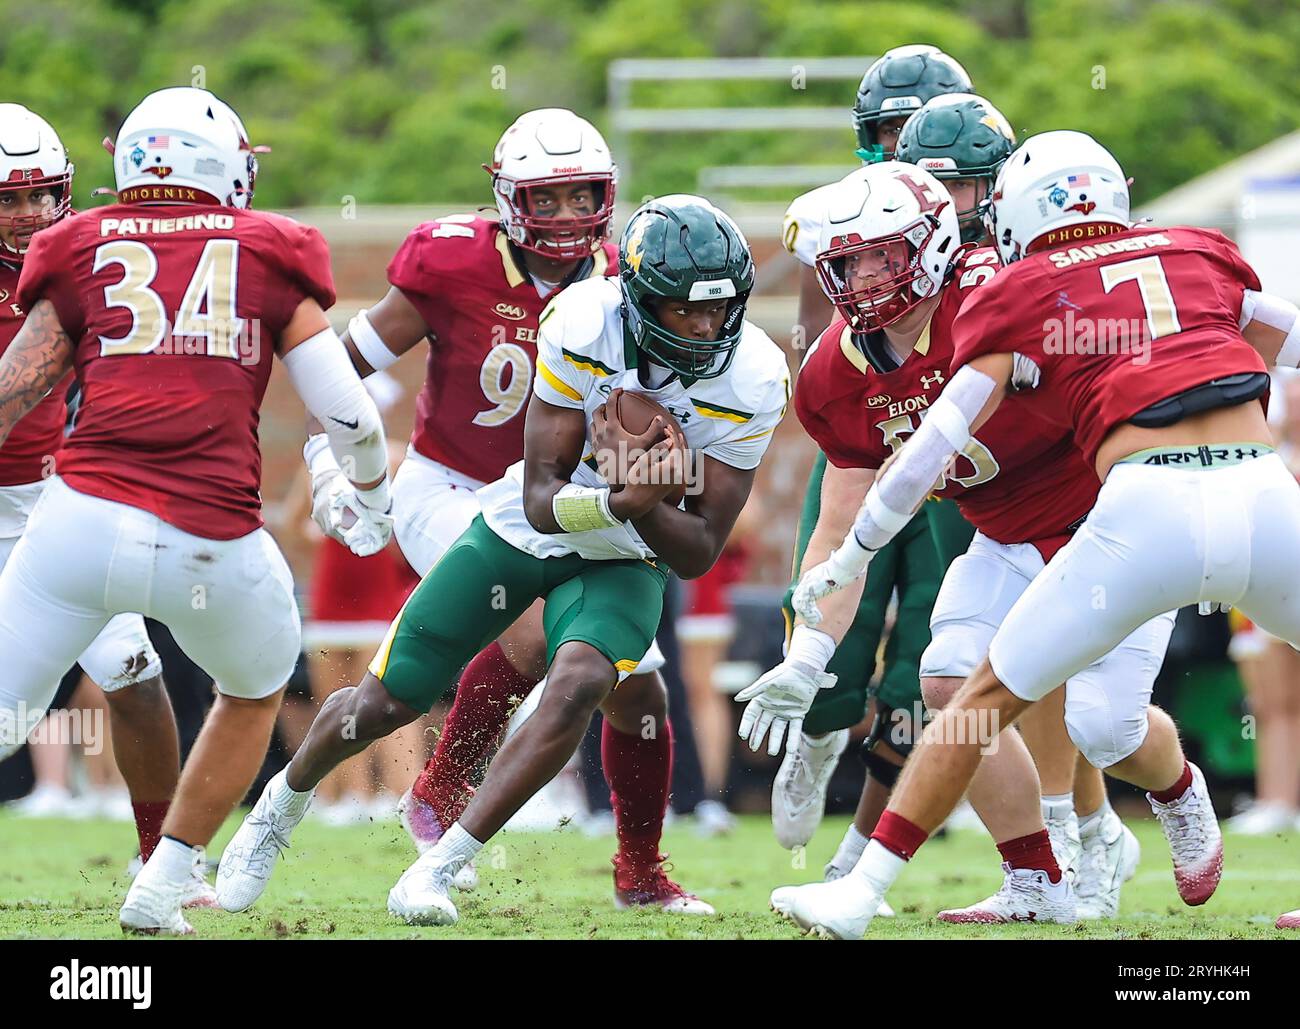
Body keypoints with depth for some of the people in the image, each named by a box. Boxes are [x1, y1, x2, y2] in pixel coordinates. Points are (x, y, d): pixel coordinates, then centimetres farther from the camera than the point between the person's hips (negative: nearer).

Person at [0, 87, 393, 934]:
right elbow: (348, 415, 9)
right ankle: (161, 889, 27)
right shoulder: (268, 259, 12)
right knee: (255, 690, 29)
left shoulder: (82, 255, 14)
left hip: (84, 521, 0)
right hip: (214, 547, 0)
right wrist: (374, 499, 29)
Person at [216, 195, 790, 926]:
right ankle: (284, 804, 36)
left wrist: (642, 505, -38)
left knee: (580, 685, -29)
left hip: (624, 559, 0)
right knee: (389, 700, 4)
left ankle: (439, 867, -19)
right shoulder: (583, 325, -28)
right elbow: (543, 499, -25)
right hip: (523, 532, 0)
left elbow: (698, 555, -18)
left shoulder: (752, 381, -23)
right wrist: (620, 500, -46)